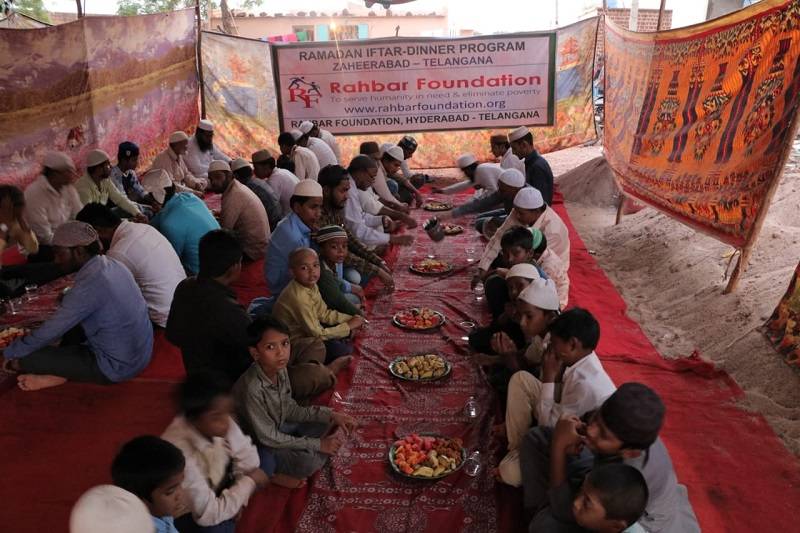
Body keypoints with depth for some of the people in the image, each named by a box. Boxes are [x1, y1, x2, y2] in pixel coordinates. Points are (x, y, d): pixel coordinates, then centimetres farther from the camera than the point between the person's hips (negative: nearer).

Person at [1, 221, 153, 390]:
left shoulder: (89, 284, -25)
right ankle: (60, 370, 16)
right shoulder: (112, 264, 1)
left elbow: (49, 332, -15)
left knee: (25, 357, -6)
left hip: (118, 366, -9)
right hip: (141, 352, 9)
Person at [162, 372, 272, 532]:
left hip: (214, 485, 6)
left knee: (265, 460, -4)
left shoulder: (218, 424, -23)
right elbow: (208, 514, -33)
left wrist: (240, 496, -16)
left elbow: (247, 455, -6)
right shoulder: (178, 453, -39)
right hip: (185, 513, -6)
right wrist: (249, 482, -22)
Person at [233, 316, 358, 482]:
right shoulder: (252, 388, -35)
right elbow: (268, 438, -26)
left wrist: (330, 415, -10)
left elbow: (289, 409, -1)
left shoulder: (280, 370, -12)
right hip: (258, 444, -7)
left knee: (336, 427, 5)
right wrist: (318, 444, -22)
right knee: (308, 462, -29)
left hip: (280, 426, 8)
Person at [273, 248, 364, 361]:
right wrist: (348, 326, -18)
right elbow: (319, 334, -26)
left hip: (306, 330, 9)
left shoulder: (311, 285, -7)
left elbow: (324, 313, 4)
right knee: (343, 350, -19)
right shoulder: (299, 298, -32)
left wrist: (350, 319, -8)